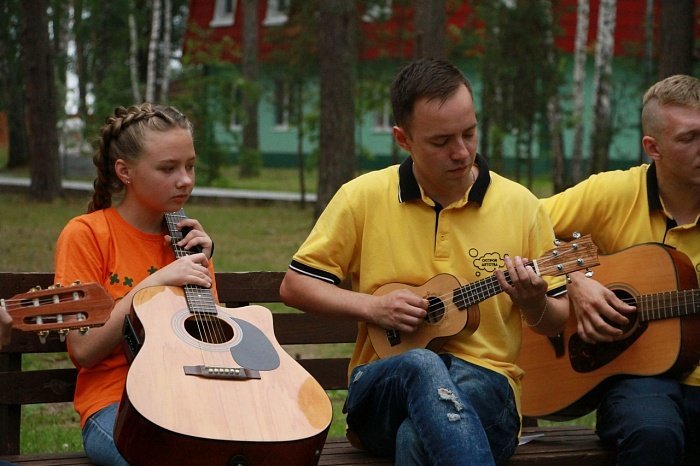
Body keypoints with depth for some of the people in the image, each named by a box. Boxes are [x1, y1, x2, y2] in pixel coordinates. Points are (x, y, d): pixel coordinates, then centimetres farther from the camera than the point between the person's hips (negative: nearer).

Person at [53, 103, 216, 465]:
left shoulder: (187, 238, 14)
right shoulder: (85, 234, -1)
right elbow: (83, 350, -8)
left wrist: (201, 268, 2)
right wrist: (155, 283, -13)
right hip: (116, 404, -4)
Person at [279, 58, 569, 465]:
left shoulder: (519, 205, 6)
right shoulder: (363, 197, 5)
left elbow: (558, 322, 13)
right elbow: (295, 286, 10)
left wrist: (534, 305, -11)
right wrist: (372, 306, -5)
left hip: (484, 384, -1)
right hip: (382, 387, 1)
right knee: (423, 366, -39)